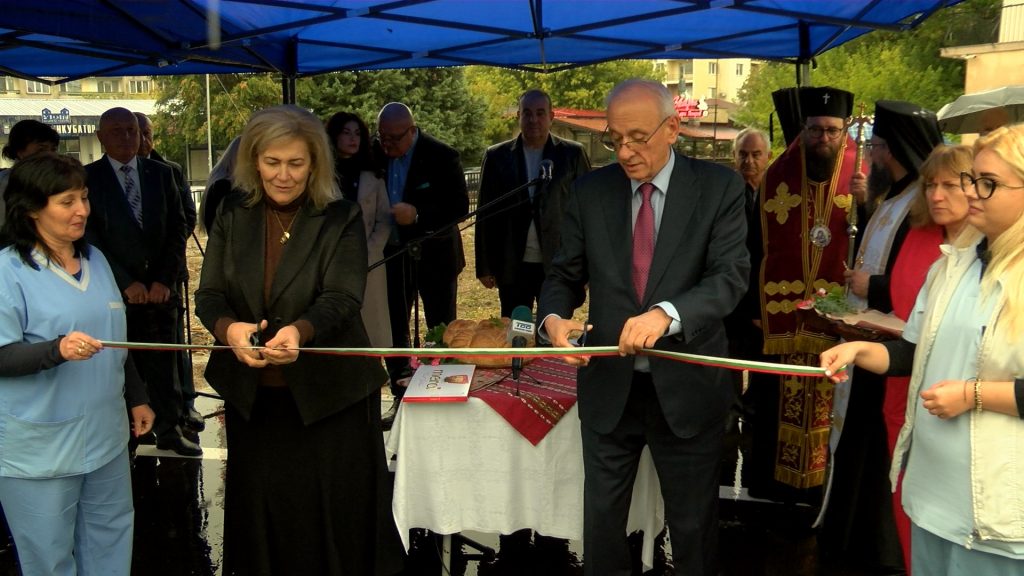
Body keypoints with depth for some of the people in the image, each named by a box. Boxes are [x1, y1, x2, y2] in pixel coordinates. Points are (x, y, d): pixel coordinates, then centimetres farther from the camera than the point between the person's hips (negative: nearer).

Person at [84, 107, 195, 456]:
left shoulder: (160, 174, 10)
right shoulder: (88, 178, 1)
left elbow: (177, 229, 7)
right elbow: (90, 238, -3)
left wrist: (165, 279, -3)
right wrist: (126, 282, -9)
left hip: (160, 287, 3)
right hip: (116, 291, -2)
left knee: (163, 361, 7)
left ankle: (168, 429, 17)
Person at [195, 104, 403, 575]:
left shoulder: (341, 219, -6)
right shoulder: (234, 214, 3)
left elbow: (342, 297, -17)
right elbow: (209, 294, -2)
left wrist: (300, 330, -39)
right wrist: (229, 328, -26)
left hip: (328, 396, -3)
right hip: (254, 395, 3)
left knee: (334, 518, 6)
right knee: (262, 514, 15)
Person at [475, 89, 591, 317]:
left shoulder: (573, 154, 2)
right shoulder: (497, 156, 5)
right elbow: (486, 215, 6)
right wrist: (485, 267, 3)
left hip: (558, 266, -1)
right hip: (513, 267, 1)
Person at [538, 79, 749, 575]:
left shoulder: (719, 188, -6)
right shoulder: (590, 191, 2)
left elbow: (731, 276, -15)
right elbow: (564, 274, 6)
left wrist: (666, 313, -33)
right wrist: (553, 318, -17)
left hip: (687, 387, -2)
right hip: (608, 385, 2)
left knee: (694, 524, 14)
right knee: (602, 517, 16)